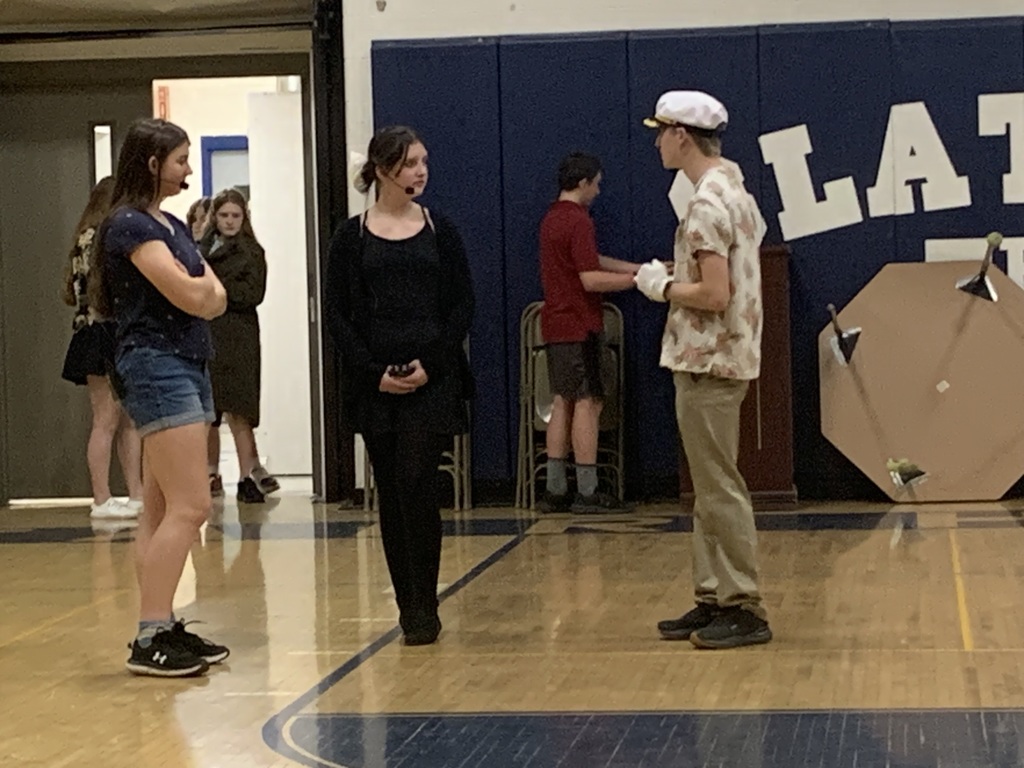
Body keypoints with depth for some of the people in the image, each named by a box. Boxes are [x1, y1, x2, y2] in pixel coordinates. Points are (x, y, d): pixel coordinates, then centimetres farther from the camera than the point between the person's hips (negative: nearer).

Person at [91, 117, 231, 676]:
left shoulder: (172, 226, 17)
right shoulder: (130, 225, -12)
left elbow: (216, 299, 12)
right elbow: (190, 297, -18)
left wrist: (199, 289, -9)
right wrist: (201, 285, 3)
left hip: (186, 365, 10)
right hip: (156, 366, -10)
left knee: (161, 511, 10)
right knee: (190, 507, -14)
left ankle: (162, 628, 13)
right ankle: (149, 639, -13)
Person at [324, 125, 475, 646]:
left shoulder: (439, 231, 5)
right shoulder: (352, 236, 4)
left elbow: (463, 306, 4)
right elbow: (337, 313, 3)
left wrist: (430, 364, -8)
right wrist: (374, 371, -8)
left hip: (431, 379, -1)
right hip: (373, 382, 1)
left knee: (416, 484, -10)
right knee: (391, 492, 5)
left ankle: (425, 608, -2)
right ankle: (407, 605, 14)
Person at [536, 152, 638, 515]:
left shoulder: (552, 219, 15)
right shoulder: (578, 221, -15)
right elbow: (591, 278, -21)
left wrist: (640, 267, 16)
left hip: (556, 325, 9)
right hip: (578, 325, -9)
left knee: (563, 403, 10)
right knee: (588, 403, -6)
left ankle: (555, 491, 9)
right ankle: (587, 492, -7)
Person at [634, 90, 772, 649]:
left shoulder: (707, 204, -18)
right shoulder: (735, 190, 14)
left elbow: (714, 294, -24)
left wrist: (664, 288, -8)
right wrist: (668, 279, 12)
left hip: (708, 363, -10)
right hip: (717, 358, 10)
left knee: (719, 490, -5)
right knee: (710, 490, 13)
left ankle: (743, 609, 0)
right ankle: (713, 598, 18)